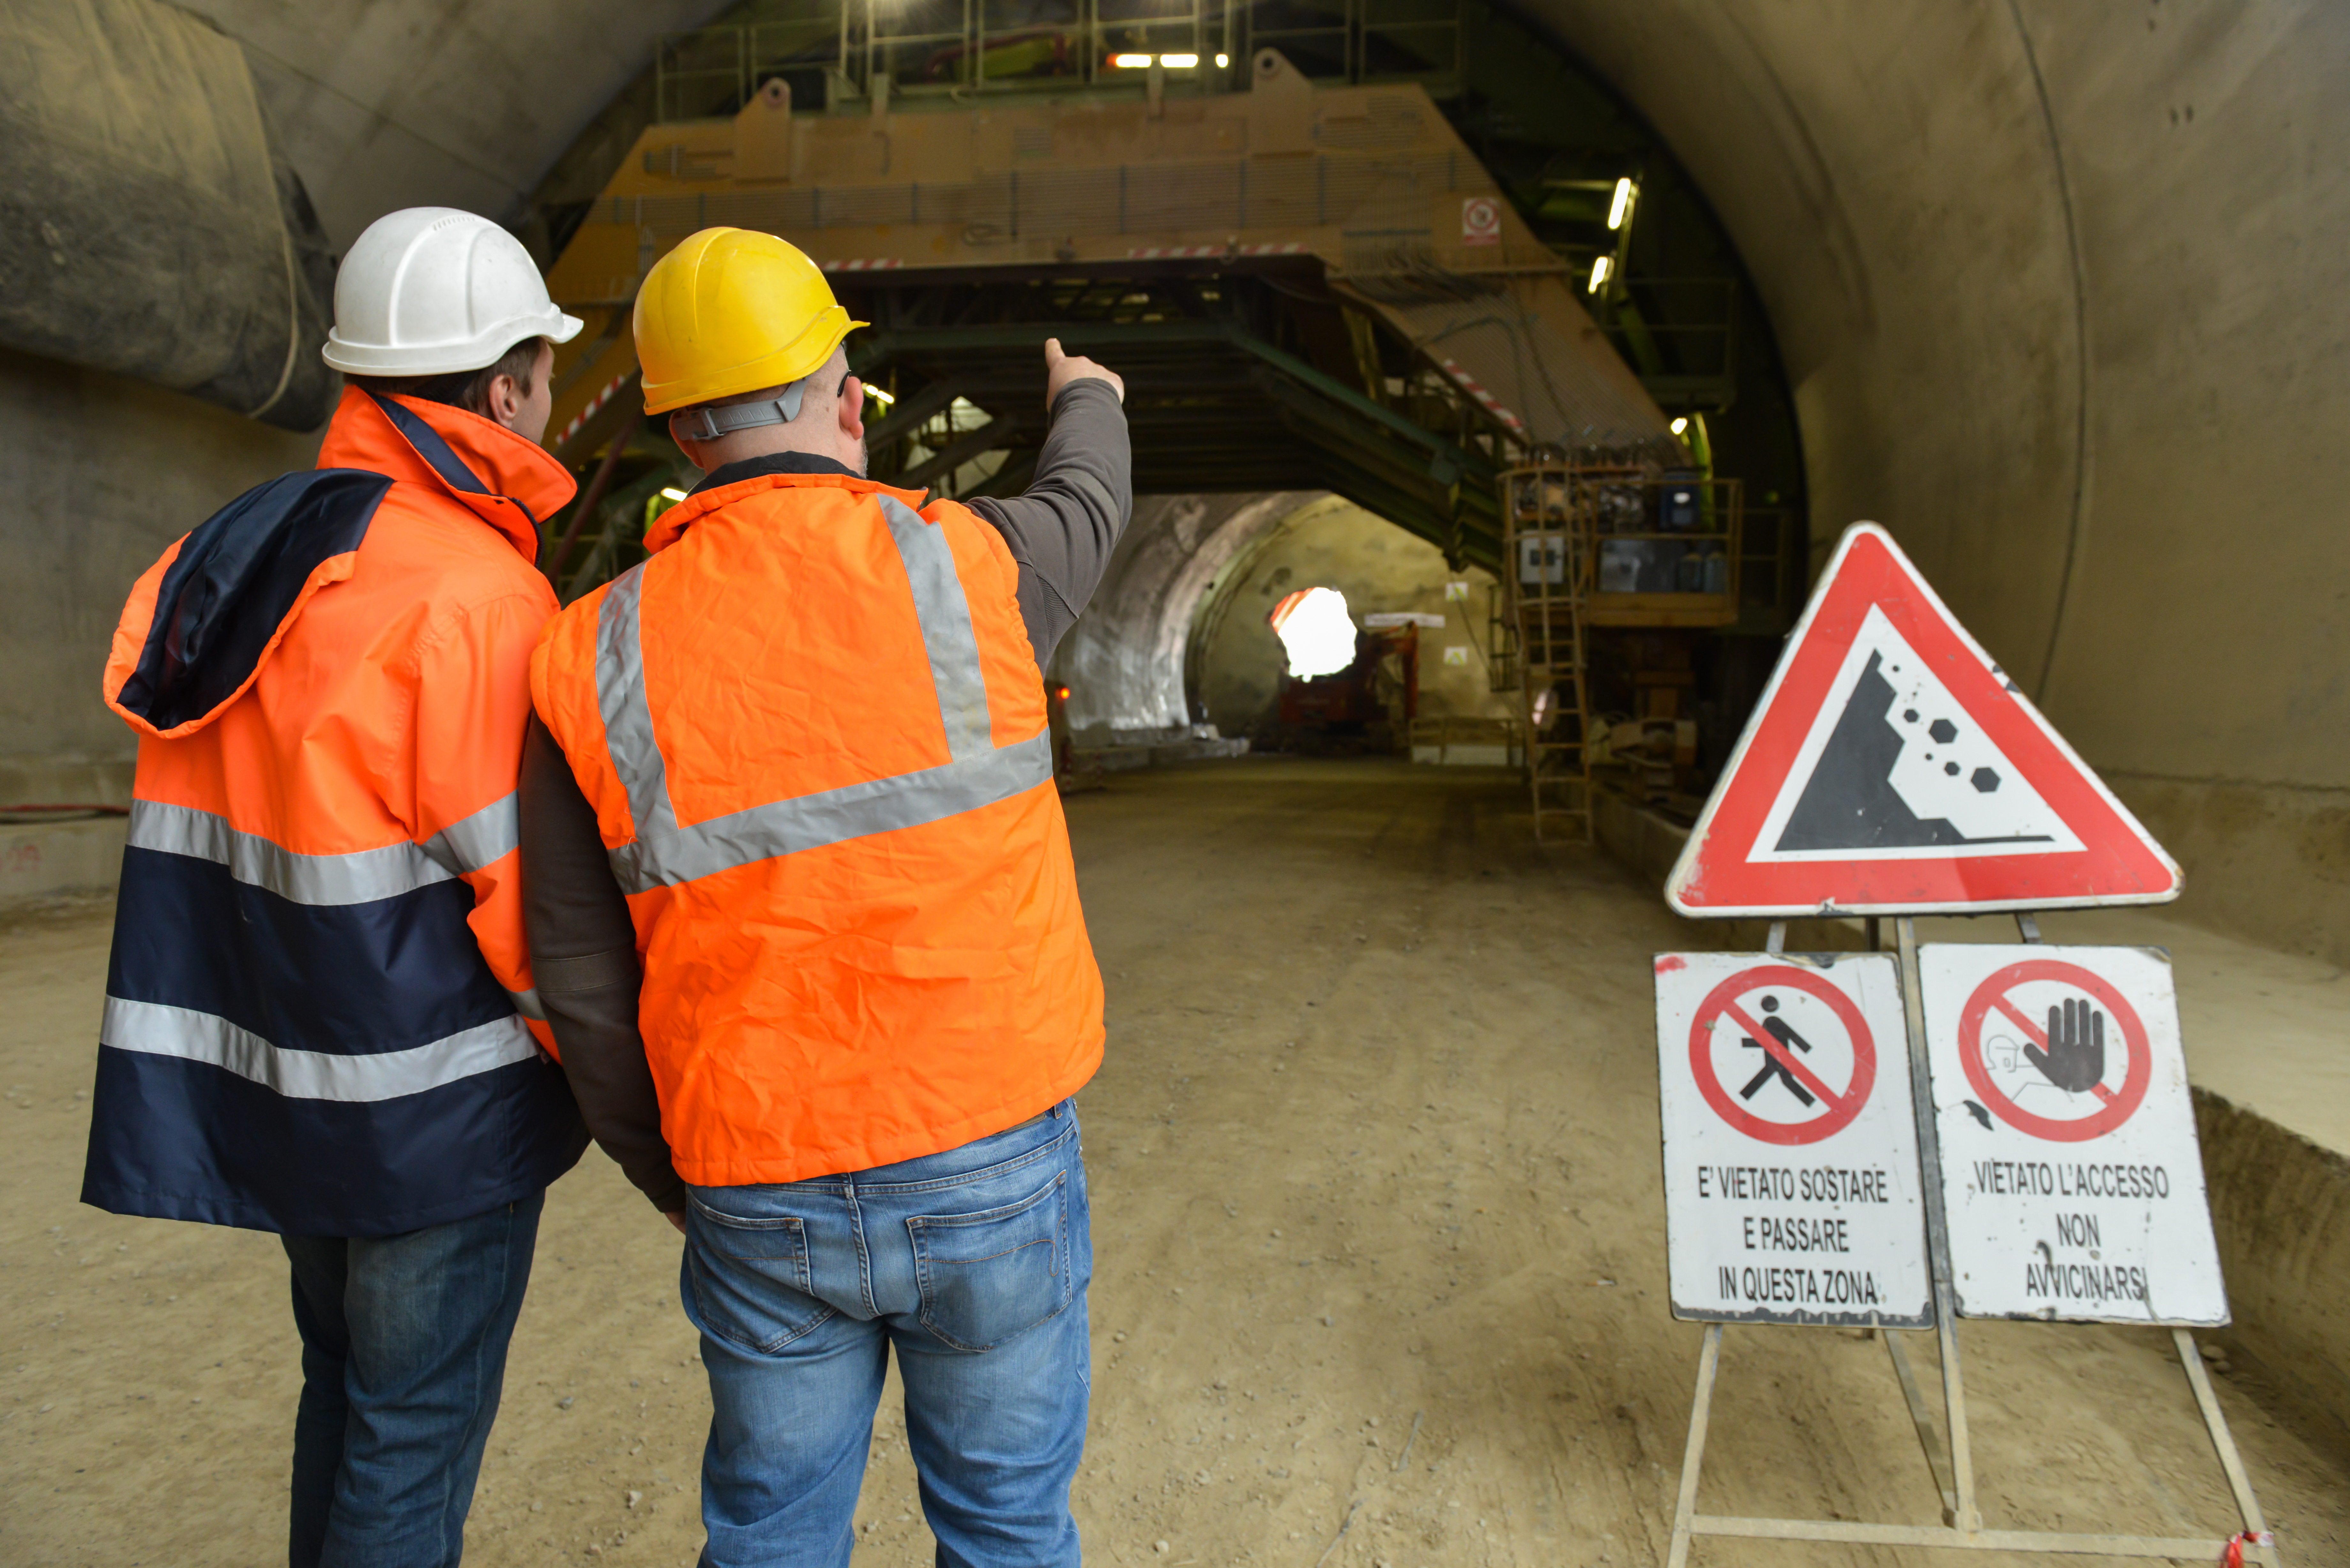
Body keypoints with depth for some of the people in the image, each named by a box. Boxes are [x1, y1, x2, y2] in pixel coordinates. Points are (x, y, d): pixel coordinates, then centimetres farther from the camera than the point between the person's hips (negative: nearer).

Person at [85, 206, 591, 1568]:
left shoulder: (243, 549, 6)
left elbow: (216, 840, 8)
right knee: (417, 1432, 7)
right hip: (438, 1096, -8)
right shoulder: (475, 593, -21)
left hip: (288, 1078, 8)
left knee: (350, 1395, 24)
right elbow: (522, 880, -18)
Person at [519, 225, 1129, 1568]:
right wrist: (1090, 405, 38)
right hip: (990, 1167, -1)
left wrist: (683, 1188, 15)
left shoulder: (598, 662, -7)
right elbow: (1088, 513, 15)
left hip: (765, 1203, 2)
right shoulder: (958, 568, -11)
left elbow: (587, 990, -2)